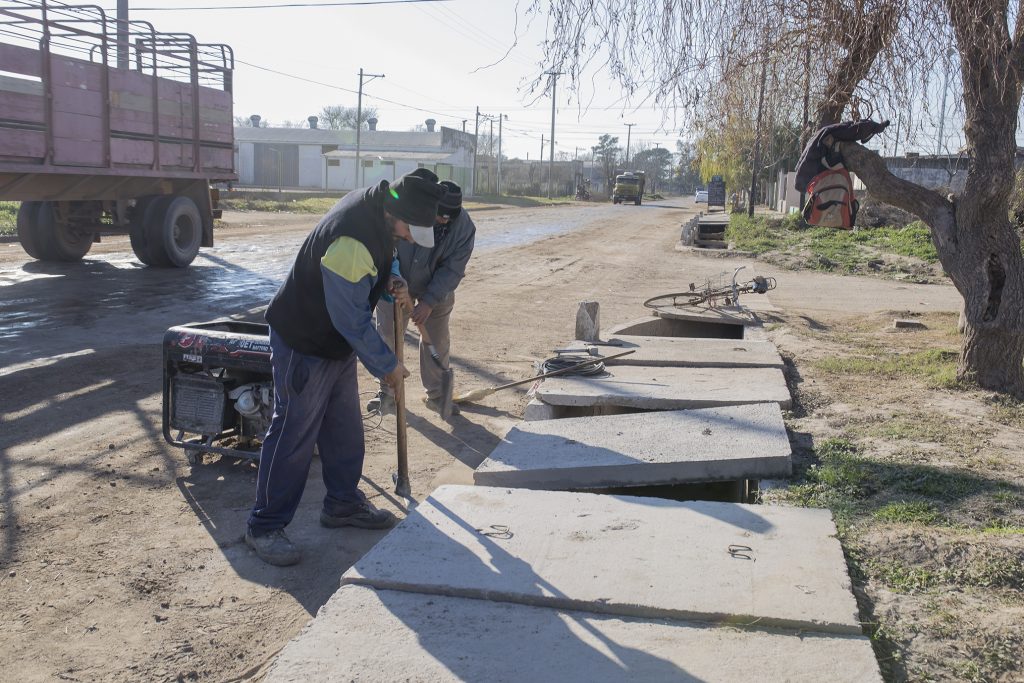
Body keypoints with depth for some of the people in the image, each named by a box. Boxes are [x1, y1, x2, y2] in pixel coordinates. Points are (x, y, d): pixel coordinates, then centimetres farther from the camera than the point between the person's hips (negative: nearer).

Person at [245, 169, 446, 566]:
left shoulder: (374, 207, -6)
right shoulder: (349, 243, -35)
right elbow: (352, 320, -27)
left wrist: (389, 278, -3)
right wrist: (387, 366, -15)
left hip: (338, 343, 9)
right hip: (304, 347, -9)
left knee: (345, 430, 17)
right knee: (293, 436, -1)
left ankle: (343, 504, 33)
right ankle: (264, 527, 11)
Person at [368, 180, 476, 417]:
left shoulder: (464, 226, -25)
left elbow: (452, 270, -20)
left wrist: (429, 301, -25)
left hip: (437, 290, 1)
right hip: (396, 282, -1)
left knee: (438, 340, 6)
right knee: (388, 336, 1)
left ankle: (436, 395, 23)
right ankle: (387, 393, 16)